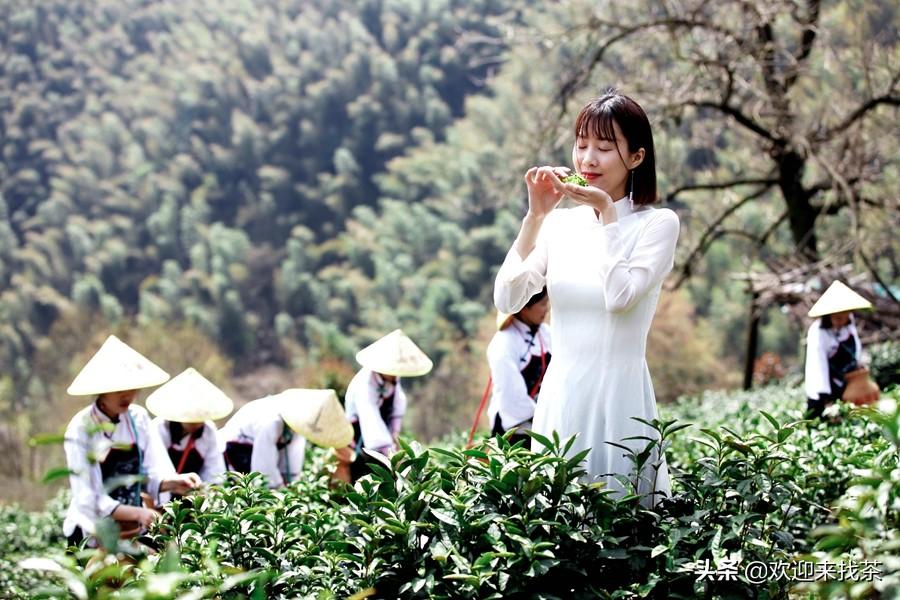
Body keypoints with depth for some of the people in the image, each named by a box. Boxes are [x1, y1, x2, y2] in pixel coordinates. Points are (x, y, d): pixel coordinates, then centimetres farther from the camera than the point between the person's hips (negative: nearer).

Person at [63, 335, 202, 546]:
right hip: (92, 534, -4)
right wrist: (138, 513, -27)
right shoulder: (81, 430, -13)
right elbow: (89, 500, -17)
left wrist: (172, 483, -23)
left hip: (135, 530, 4)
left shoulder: (138, 418, 0)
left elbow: (151, 475, -2)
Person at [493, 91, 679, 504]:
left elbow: (620, 296, -18)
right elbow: (507, 300, -5)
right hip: (559, 395, 4)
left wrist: (607, 213, -14)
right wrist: (535, 215, -9)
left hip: (619, 395, -3)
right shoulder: (560, 224, 7)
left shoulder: (657, 223, -2)